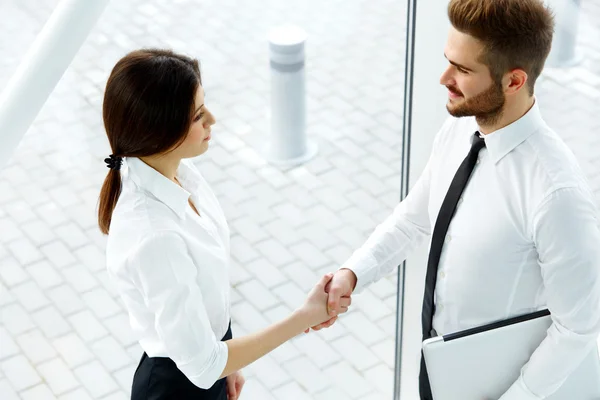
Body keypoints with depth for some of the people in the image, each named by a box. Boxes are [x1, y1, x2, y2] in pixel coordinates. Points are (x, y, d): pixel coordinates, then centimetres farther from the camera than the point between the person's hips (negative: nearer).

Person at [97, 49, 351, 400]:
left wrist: (227, 362, 14)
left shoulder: (176, 170, -11)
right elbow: (200, 364, -27)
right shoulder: (153, 238, -36)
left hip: (209, 343, 7)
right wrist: (305, 316, -23)